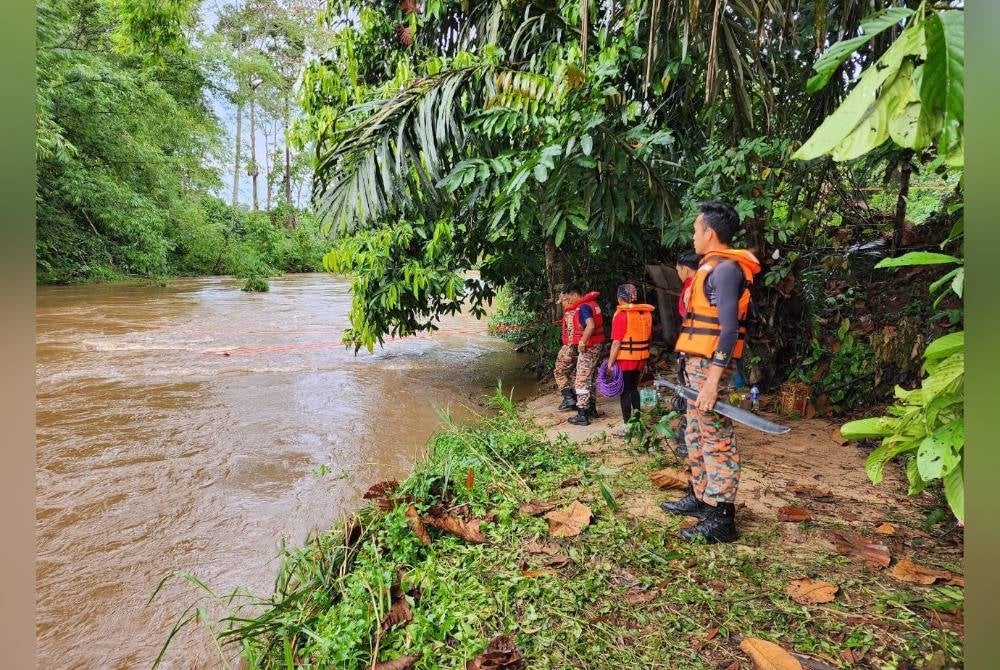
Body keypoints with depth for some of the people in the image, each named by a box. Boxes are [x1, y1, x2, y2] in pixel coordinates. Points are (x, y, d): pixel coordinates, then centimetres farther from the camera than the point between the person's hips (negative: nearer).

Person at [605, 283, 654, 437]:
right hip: (641, 358, 7)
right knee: (633, 387, 20)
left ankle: (627, 426, 6)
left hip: (625, 359, -7)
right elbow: (649, 337, 14)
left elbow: (617, 342, -17)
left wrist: (610, 363, -13)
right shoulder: (647, 313, 6)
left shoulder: (622, 314, -14)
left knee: (625, 391, 2)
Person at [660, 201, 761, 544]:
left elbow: (729, 329, -21)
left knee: (716, 439, -6)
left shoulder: (725, 268, -13)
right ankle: (699, 497, 28)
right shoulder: (713, 266, 17)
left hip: (710, 364, -10)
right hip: (698, 362, 10)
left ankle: (721, 518, 1)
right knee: (696, 435, 16)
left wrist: (713, 379, -25)